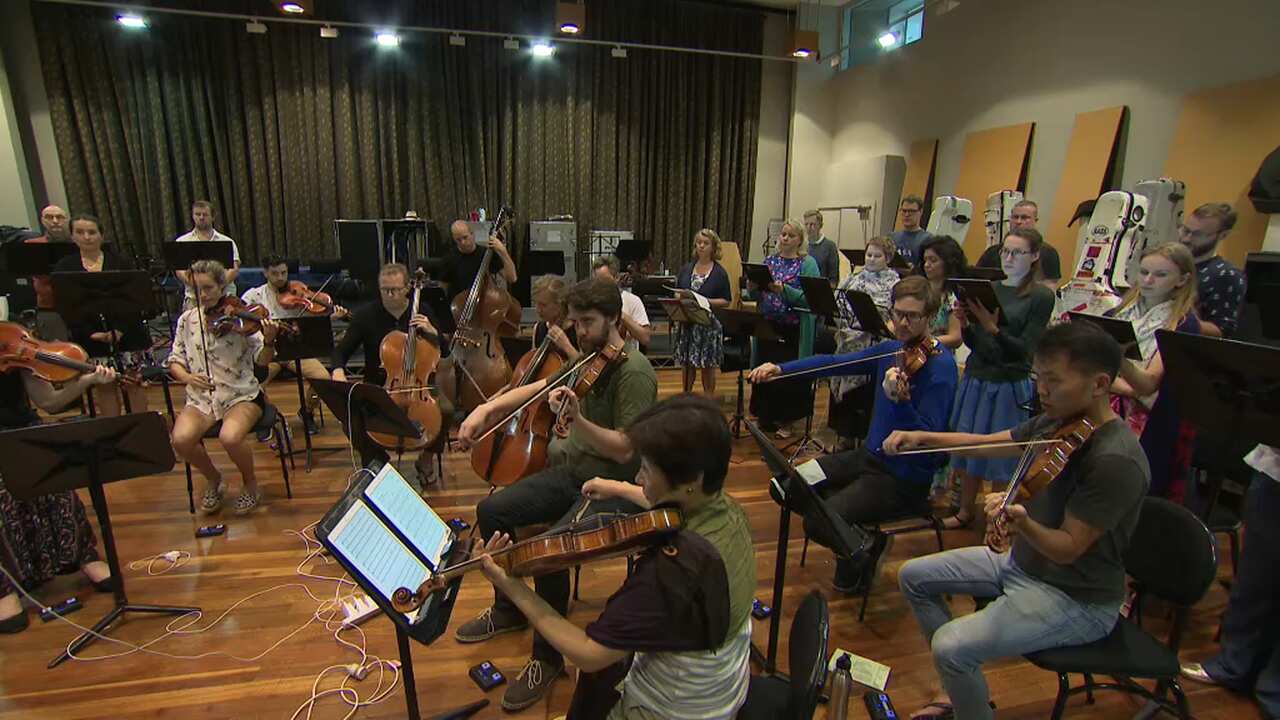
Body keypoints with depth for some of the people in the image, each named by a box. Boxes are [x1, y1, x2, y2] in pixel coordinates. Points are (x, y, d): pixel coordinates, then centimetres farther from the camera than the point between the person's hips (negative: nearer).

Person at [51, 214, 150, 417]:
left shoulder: (121, 262, 2)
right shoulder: (64, 267, 4)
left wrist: (120, 330, -16)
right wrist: (92, 334, -16)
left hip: (128, 334, -1)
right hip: (90, 339, 1)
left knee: (134, 383, 4)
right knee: (104, 387, 5)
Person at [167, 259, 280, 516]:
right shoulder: (187, 320, 7)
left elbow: (262, 360, -10)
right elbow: (175, 360, 13)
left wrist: (269, 341, -31)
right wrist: (186, 376, -9)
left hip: (241, 395, -3)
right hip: (201, 398, 4)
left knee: (229, 437, -32)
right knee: (180, 439, -25)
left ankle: (250, 484, 1)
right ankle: (213, 480, 8)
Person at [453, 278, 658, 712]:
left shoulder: (635, 373, -19)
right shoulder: (588, 360, 7)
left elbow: (624, 449, -24)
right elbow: (536, 388, 13)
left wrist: (577, 420, -38)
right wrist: (487, 408, -1)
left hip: (615, 486, -8)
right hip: (573, 471, 8)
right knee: (491, 512, 0)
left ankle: (548, 657, -2)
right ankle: (510, 609, 23)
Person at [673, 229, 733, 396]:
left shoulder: (720, 272, -2)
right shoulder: (686, 269, 9)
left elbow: (727, 301, -3)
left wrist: (707, 302, -17)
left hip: (709, 323, -3)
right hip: (686, 322, 3)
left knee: (708, 365, 4)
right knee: (686, 363, 9)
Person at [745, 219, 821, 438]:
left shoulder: (807, 264, -2)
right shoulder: (770, 260, 12)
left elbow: (809, 297, -14)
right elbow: (756, 295, 12)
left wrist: (783, 290, -25)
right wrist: (752, 288, -10)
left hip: (793, 329, -4)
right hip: (767, 325, 4)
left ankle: (786, 419, 17)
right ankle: (765, 415, 24)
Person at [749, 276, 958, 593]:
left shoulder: (941, 365, -19)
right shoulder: (890, 349, 3)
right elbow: (835, 363, 3)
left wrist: (900, 400, -44)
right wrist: (780, 368, -7)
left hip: (906, 476, -8)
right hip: (870, 456, 8)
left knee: (819, 523, -23)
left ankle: (867, 552, 10)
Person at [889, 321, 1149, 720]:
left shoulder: (1116, 461, -28)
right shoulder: (1057, 422, -3)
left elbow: (1067, 549, -25)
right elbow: (986, 443, 7)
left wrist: (1021, 522, -44)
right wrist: (922, 438, -6)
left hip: (1077, 598, -8)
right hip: (1024, 560, 9)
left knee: (951, 646, -23)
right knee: (914, 576, 9)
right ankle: (961, 685, 22)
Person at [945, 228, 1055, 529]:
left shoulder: (1041, 296, -6)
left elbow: (1026, 350, -13)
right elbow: (974, 344, 8)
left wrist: (993, 327, -25)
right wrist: (965, 324, -11)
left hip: (1011, 385, -5)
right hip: (976, 379, 5)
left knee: (1001, 455, 6)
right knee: (967, 448, 13)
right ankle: (964, 512, 30)